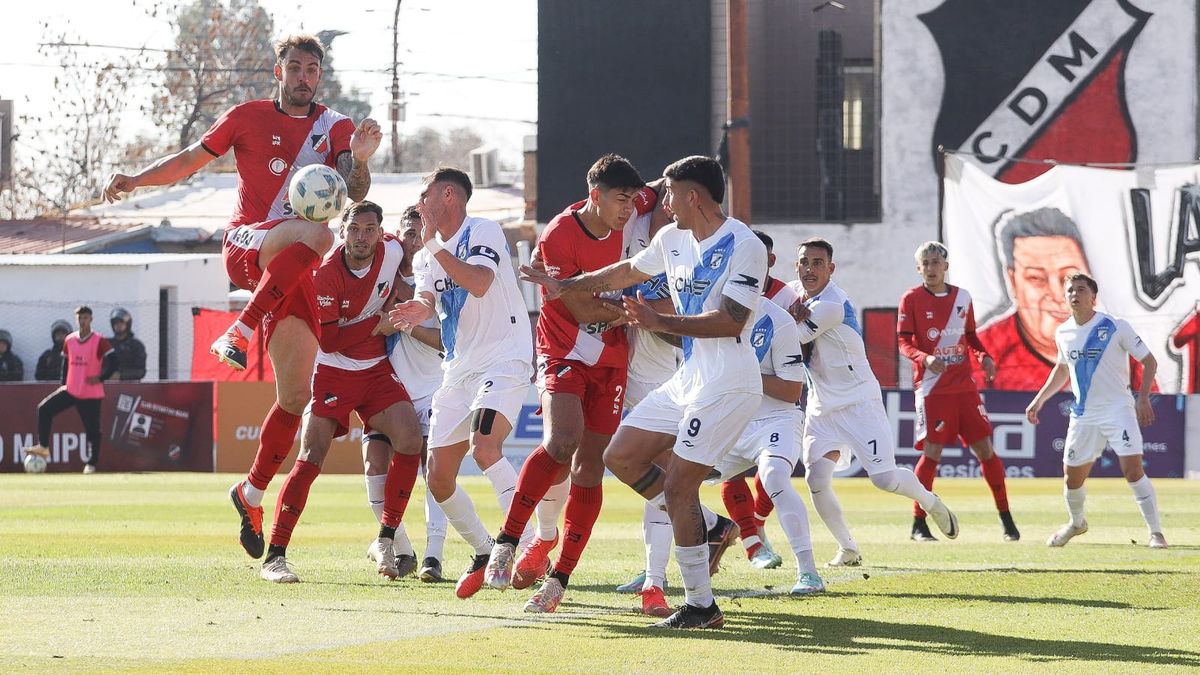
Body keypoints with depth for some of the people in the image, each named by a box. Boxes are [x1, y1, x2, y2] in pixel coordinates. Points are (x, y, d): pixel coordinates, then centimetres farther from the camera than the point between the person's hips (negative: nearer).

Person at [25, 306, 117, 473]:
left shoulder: (99, 341, -8)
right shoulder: (69, 341, 8)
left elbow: (113, 362, -11)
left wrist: (100, 378, -20)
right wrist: (64, 384, 14)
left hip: (91, 394, -5)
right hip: (70, 390, 5)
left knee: (92, 429, -1)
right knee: (44, 409, -9)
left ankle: (91, 464, 10)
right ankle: (43, 446, -2)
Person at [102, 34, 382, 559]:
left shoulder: (336, 129, 12)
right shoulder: (248, 117, 8)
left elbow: (355, 193, -1)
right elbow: (192, 159, 13)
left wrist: (359, 160, -23)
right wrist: (135, 180, 1)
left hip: (291, 271, 4)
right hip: (245, 244, -4)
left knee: (295, 394, 1)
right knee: (316, 234, -39)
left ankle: (252, 494, 17)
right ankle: (238, 333, -37)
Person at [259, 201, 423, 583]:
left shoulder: (391, 252, -7)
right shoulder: (326, 274, -20)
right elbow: (328, 339, -21)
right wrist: (377, 324, -19)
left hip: (377, 370, 5)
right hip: (332, 374, -5)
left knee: (410, 442, -13)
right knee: (310, 460, -13)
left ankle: (385, 542, 0)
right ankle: (275, 556, -11)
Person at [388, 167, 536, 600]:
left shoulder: (482, 232, -8)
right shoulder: (430, 253, 16)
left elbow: (478, 283, -25)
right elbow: (426, 298, 1)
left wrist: (433, 243, -23)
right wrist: (419, 310, -23)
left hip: (504, 358, -9)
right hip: (459, 368, 9)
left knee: (484, 447, -31)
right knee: (439, 479, 4)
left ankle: (526, 546, -30)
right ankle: (484, 554, 22)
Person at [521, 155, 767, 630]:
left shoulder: (744, 246, -16)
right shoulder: (673, 239, 10)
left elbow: (731, 321, -23)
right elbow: (627, 273, 27)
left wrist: (660, 322, -27)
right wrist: (566, 286, 35)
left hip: (727, 385, -9)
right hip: (690, 379, 9)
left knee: (677, 486, -13)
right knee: (620, 457, 8)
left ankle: (701, 606, -6)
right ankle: (711, 529, 15)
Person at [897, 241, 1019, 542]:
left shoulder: (962, 297, 11)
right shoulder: (912, 299, -2)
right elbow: (904, 343, -5)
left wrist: (983, 357, 1)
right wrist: (925, 358, -24)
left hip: (964, 386, 4)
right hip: (932, 387, -4)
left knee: (985, 448, 3)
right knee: (932, 452, -9)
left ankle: (1005, 517, 14)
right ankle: (919, 524, 1)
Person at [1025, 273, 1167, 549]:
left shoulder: (1115, 327, -9)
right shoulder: (1064, 333, 7)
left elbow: (1149, 361, -4)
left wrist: (1143, 398, -15)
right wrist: (1039, 400, 22)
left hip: (1118, 410, -5)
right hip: (1083, 415, 5)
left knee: (1133, 469, -18)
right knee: (1072, 477, 9)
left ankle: (1156, 532, -11)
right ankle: (1076, 523, 37)